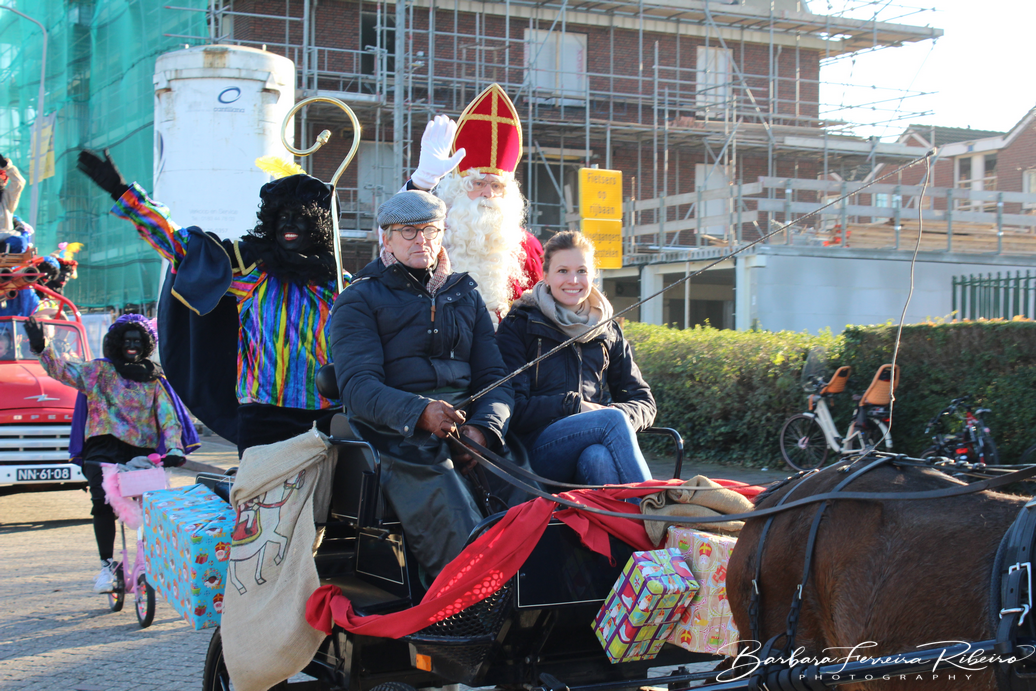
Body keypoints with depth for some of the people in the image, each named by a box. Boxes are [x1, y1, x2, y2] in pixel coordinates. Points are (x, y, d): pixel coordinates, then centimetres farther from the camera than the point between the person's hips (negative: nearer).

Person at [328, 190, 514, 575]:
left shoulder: (464, 294, 25)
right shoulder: (359, 300, 11)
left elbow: (493, 377, 17)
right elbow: (357, 385, -4)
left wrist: (483, 428, -6)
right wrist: (420, 412, -24)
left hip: (467, 430, 5)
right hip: (397, 439, -4)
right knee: (460, 530, -31)